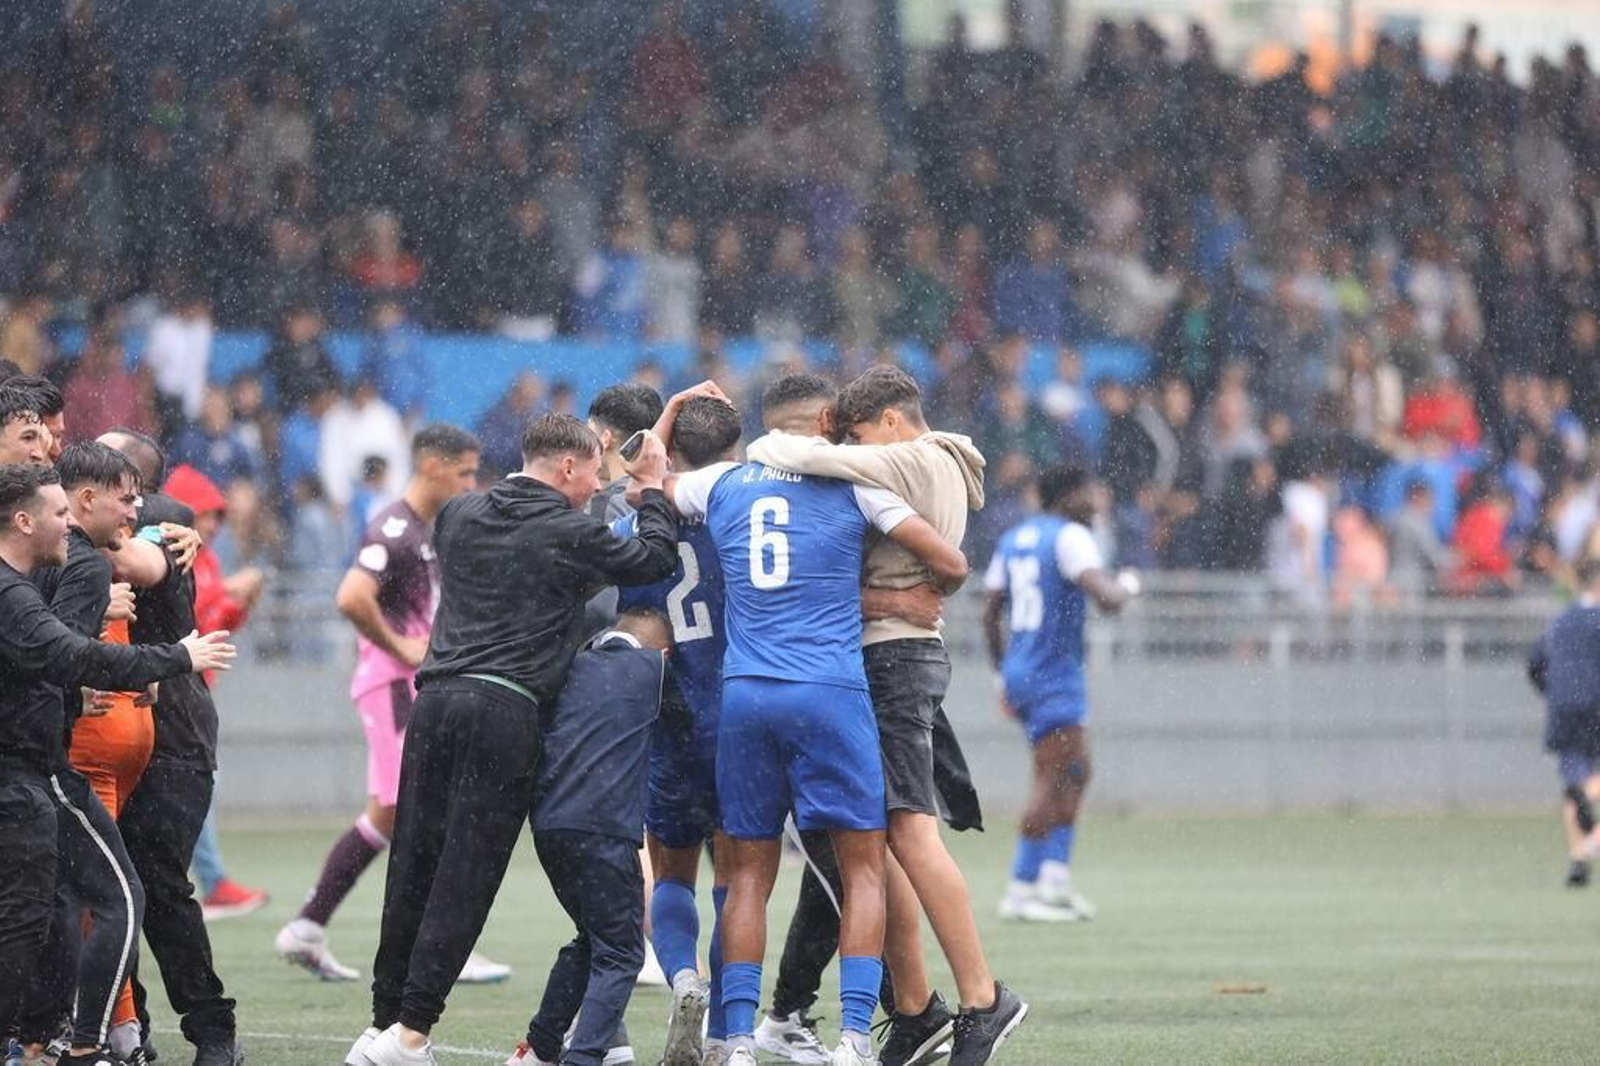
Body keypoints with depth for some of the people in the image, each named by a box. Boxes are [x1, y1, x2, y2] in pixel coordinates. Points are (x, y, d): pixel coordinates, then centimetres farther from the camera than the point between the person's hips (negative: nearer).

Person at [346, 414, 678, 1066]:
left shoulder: (459, 515, 14)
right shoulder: (569, 535, -1)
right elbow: (655, 560, 10)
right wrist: (651, 491, 26)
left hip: (437, 697, 5)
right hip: (506, 708, -5)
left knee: (412, 867, 9)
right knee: (465, 877, -3)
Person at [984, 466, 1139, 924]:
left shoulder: (1013, 539, 14)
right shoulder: (1070, 537, -12)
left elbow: (991, 615, 18)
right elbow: (1106, 598, -24)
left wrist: (1004, 674, 25)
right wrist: (1127, 585, -2)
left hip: (1021, 674, 9)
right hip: (1054, 676, -9)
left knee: (1077, 770, 17)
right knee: (1052, 781, -6)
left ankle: (1055, 878, 14)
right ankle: (1021, 890, -7)